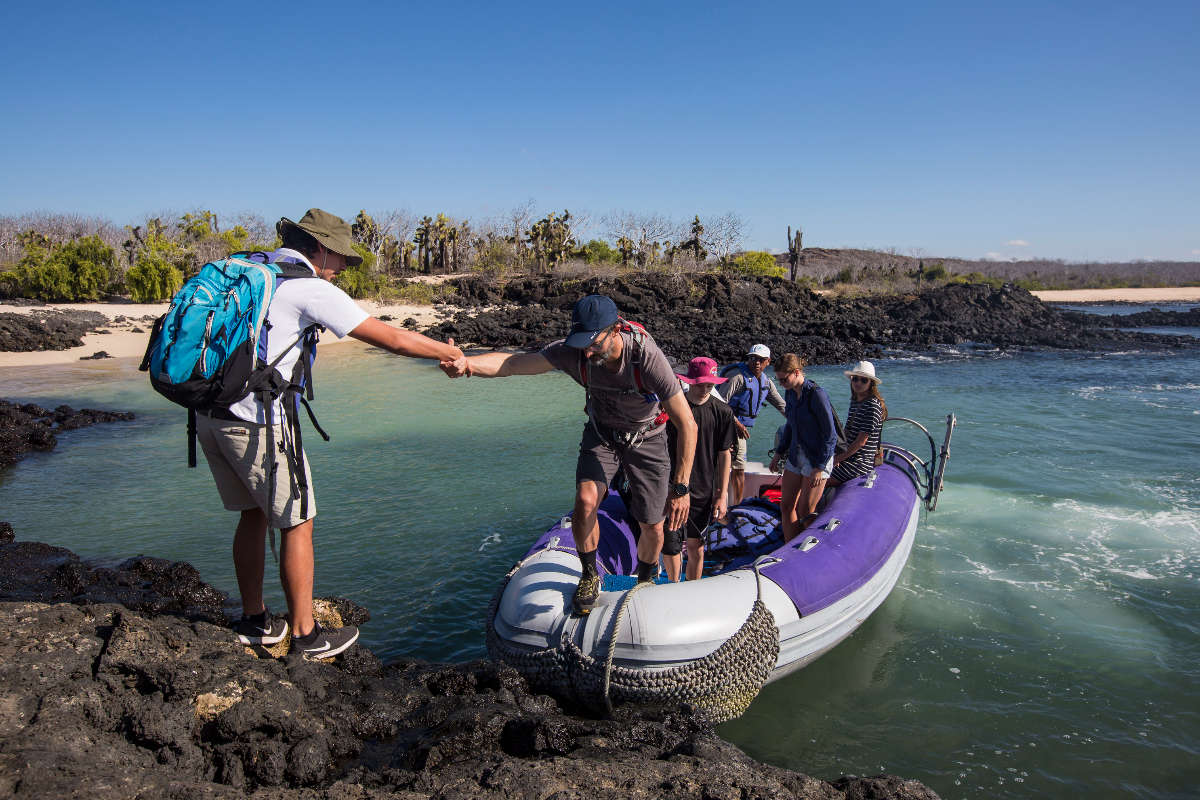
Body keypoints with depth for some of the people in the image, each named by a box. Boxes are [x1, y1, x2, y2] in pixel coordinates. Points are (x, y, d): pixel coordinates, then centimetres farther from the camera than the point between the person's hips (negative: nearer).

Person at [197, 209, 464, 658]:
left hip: (208, 415, 8)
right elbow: (392, 339, -10)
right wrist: (451, 353, 2)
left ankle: (254, 622, 32)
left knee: (253, 514, 21)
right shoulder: (309, 288, -9)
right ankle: (306, 637, 16)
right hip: (257, 423, -8)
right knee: (296, 523, 5)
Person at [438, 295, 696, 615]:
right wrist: (467, 363, -51)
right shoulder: (572, 352, -27)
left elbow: (688, 425, -32)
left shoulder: (647, 357, -36)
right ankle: (590, 576, 4)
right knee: (586, 500, -23)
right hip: (601, 432, 2)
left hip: (647, 438, -2)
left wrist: (680, 489, -33)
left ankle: (644, 583, 34)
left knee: (652, 528, 1)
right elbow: (513, 363, -30)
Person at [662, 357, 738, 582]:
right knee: (670, 544, -2)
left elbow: (724, 455, 1)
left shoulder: (722, 412, -2)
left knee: (695, 545, 11)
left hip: (705, 490, 1)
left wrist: (722, 495, 1)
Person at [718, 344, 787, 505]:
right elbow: (721, 402, -19)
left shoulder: (766, 383, 10)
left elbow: (782, 406, 18)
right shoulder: (737, 375, -15)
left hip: (741, 429, 8)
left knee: (739, 469, 14)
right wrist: (736, 423, -22)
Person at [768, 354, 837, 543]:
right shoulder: (791, 393, 4)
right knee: (787, 506, 8)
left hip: (817, 459, -8)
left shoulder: (816, 395, -19)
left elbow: (830, 435, -17)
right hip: (795, 457, 8)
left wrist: (819, 467, -18)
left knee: (805, 512, -3)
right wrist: (779, 453, 17)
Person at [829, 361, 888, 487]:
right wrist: (837, 455, -3)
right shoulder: (854, 402, 12)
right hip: (849, 456, 9)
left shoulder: (873, 405, -15)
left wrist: (838, 459, -12)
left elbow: (861, 441, -17)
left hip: (860, 463, -9)